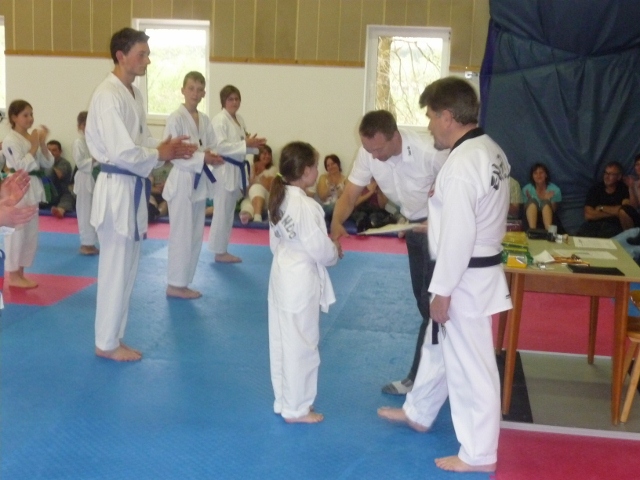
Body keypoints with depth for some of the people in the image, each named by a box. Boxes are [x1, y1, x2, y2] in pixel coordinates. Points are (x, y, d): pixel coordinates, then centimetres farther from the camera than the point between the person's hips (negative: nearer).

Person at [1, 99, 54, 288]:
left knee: (30, 232, 12)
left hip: (33, 188, 8)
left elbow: (48, 163, 10)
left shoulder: (33, 137, 12)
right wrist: (34, 146, -16)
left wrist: (42, 144, -3)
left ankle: (20, 273, 21)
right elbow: (21, 166, -19)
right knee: (16, 232, -5)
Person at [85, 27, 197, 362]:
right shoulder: (108, 95, -18)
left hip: (132, 186, 10)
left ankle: (111, 337, 27)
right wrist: (161, 155, -13)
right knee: (116, 269, 0)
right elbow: (121, 152, -24)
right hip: (116, 188, -10)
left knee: (125, 267, 15)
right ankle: (106, 343, 13)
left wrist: (165, 148, -1)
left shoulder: (133, 93, 12)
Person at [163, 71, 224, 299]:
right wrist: (202, 158, -24)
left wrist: (212, 156, -9)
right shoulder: (176, 118, -12)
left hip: (199, 182, 8)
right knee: (182, 235, -4)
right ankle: (175, 284, 6)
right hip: (182, 181, -8)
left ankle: (183, 282, 21)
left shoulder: (205, 120, 10)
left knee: (195, 236, 11)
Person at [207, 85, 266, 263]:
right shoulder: (219, 120, -13)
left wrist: (254, 145, -3)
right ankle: (219, 252, 5)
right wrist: (246, 144, -25)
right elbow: (220, 146, -23)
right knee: (222, 212, -4)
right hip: (224, 170, -9)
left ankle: (222, 250, 23)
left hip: (236, 169, 9)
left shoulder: (239, 120, 13)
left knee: (229, 212, 14)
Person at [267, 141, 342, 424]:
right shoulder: (306, 206, -23)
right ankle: (296, 408, 15)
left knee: (282, 342, 17)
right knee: (301, 345, 3)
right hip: (301, 281, -9)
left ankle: (284, 401, 30)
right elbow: (321, 249, -19)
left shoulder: (279, 199, 5)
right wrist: (336, 252, 0)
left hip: (282, 276, 9)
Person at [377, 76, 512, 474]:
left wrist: (443, 291, -18)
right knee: (439, 346, 25)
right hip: (480, 270, 10)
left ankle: (479, 453, 16)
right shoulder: (491, 151, 6)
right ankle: (418, 412, 45)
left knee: (470, 365, 2)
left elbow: (458, 236, -24)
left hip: (465, 279, -10)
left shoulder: (462, 165, -24)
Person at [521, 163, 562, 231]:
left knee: (545, 203, -30)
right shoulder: (526, 189, -3)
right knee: (532, 201, -28)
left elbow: (554, 211, -2)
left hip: (548, 218, 0)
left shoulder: (554, 189, -4)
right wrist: (529, 200, -19)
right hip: (531, 218, 0)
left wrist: (548, 200, -20)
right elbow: (525, 208, 1)